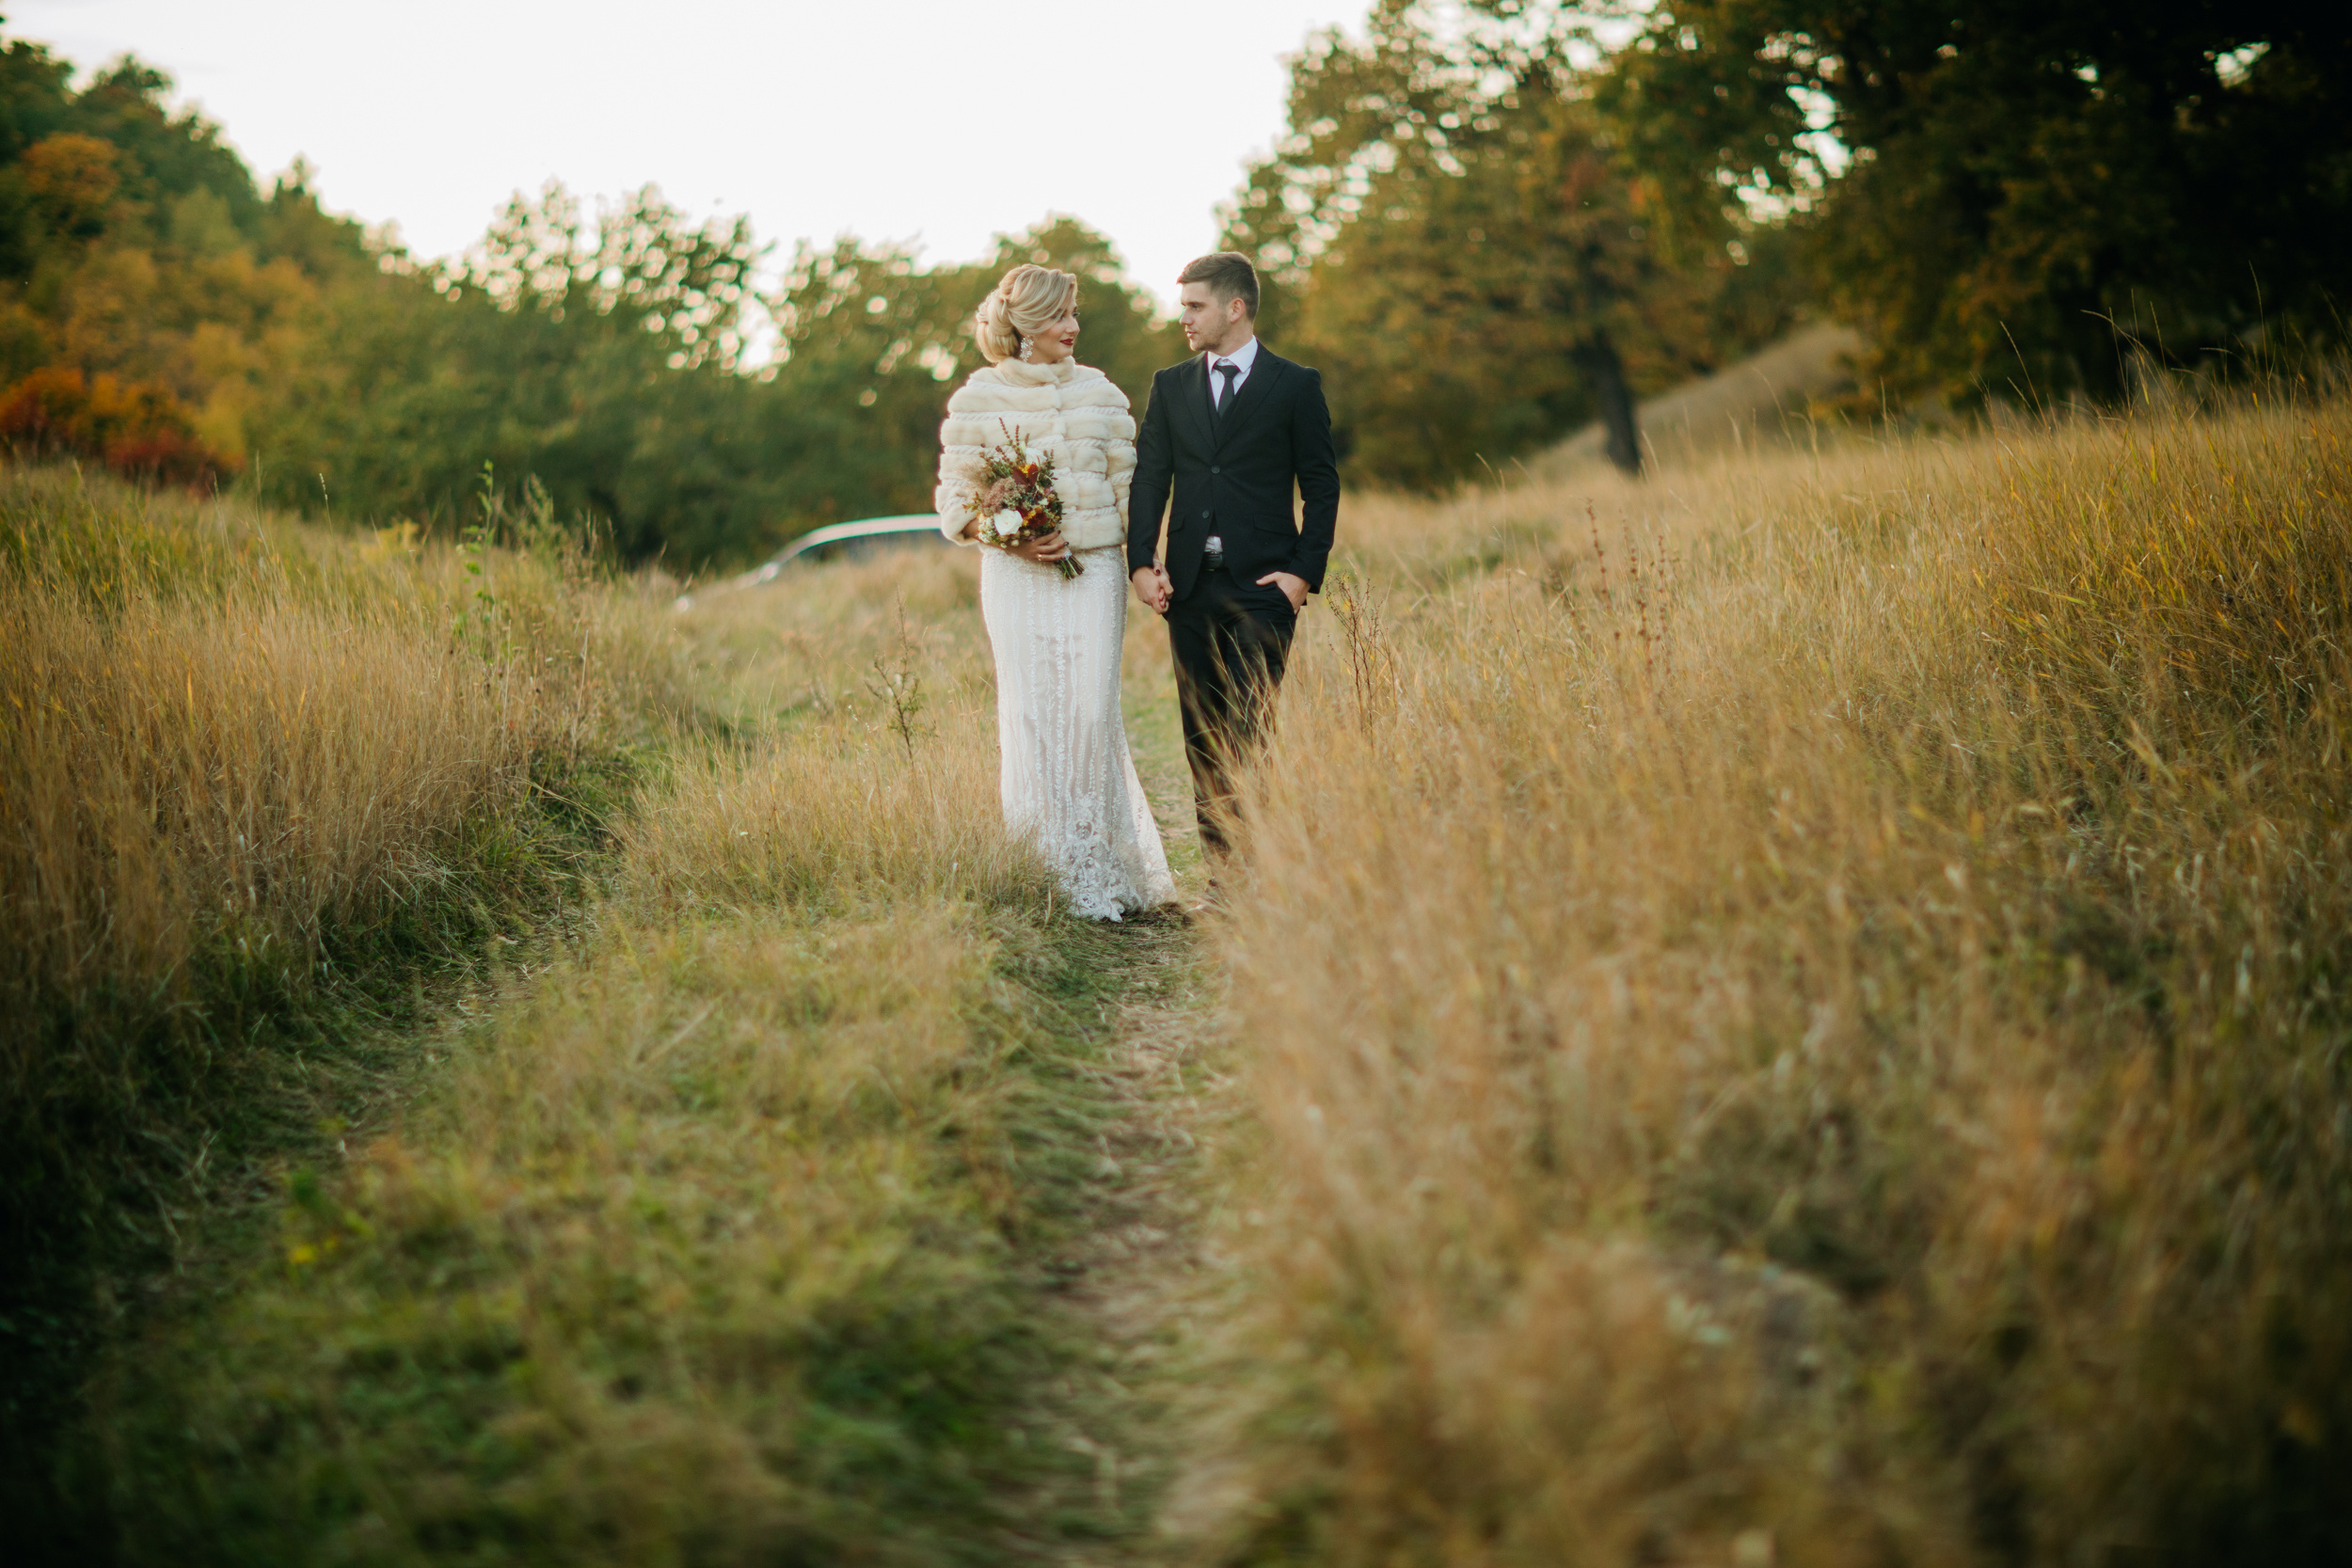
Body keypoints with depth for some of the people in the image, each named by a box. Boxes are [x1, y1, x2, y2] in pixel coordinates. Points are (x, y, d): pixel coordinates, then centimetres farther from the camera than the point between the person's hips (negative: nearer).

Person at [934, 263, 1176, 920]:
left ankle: (1101, 872, 1)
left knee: (1092, 712, -8)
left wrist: (1077, 535, -5)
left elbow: (1127, 490, 11)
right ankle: (1042, 871, 4)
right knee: (1029, 714, -3)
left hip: (1091, 570, 1)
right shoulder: (977, 398, 4)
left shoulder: (1101, 393, 9)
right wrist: (1011, 538, -11)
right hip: (1016, 576, -1)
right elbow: (954, 501, 4)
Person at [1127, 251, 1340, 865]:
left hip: (1263, 586, -4)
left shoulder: (1295, 385, 3)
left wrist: (1305, 571, -6)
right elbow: (1149, 477, 8)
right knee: (1203, 738, 5)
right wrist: (1142, 561, -4)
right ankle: (1223, 872, 11)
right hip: (1189, 586, 4)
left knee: (1250, 732, -11)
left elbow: (1322, 486, 3)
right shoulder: (1170, 385, 13)